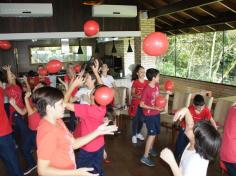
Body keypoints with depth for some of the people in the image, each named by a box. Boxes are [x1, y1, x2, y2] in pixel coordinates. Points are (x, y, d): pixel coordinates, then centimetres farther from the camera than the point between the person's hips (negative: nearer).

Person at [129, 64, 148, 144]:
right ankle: (134, 135, 21)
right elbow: (132, 93, -7)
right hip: (136, 103, -4)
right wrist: (136, 96, -26)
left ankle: (138, 133, 36)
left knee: (141, 119, 15)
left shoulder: (146, 82, -1)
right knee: (135, 120, 5)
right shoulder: (135, 82, -11)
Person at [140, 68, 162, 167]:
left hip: (156, 113, 8)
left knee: (155, 132, 19)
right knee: (152, 134, -11)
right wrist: (154, 108, -26)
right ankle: (145, 157, -4)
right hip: (149, 115, -8)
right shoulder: (146, 89, -23)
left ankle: (150, 148, 42)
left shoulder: (157, 85, 0)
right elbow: (141, 105, -20)